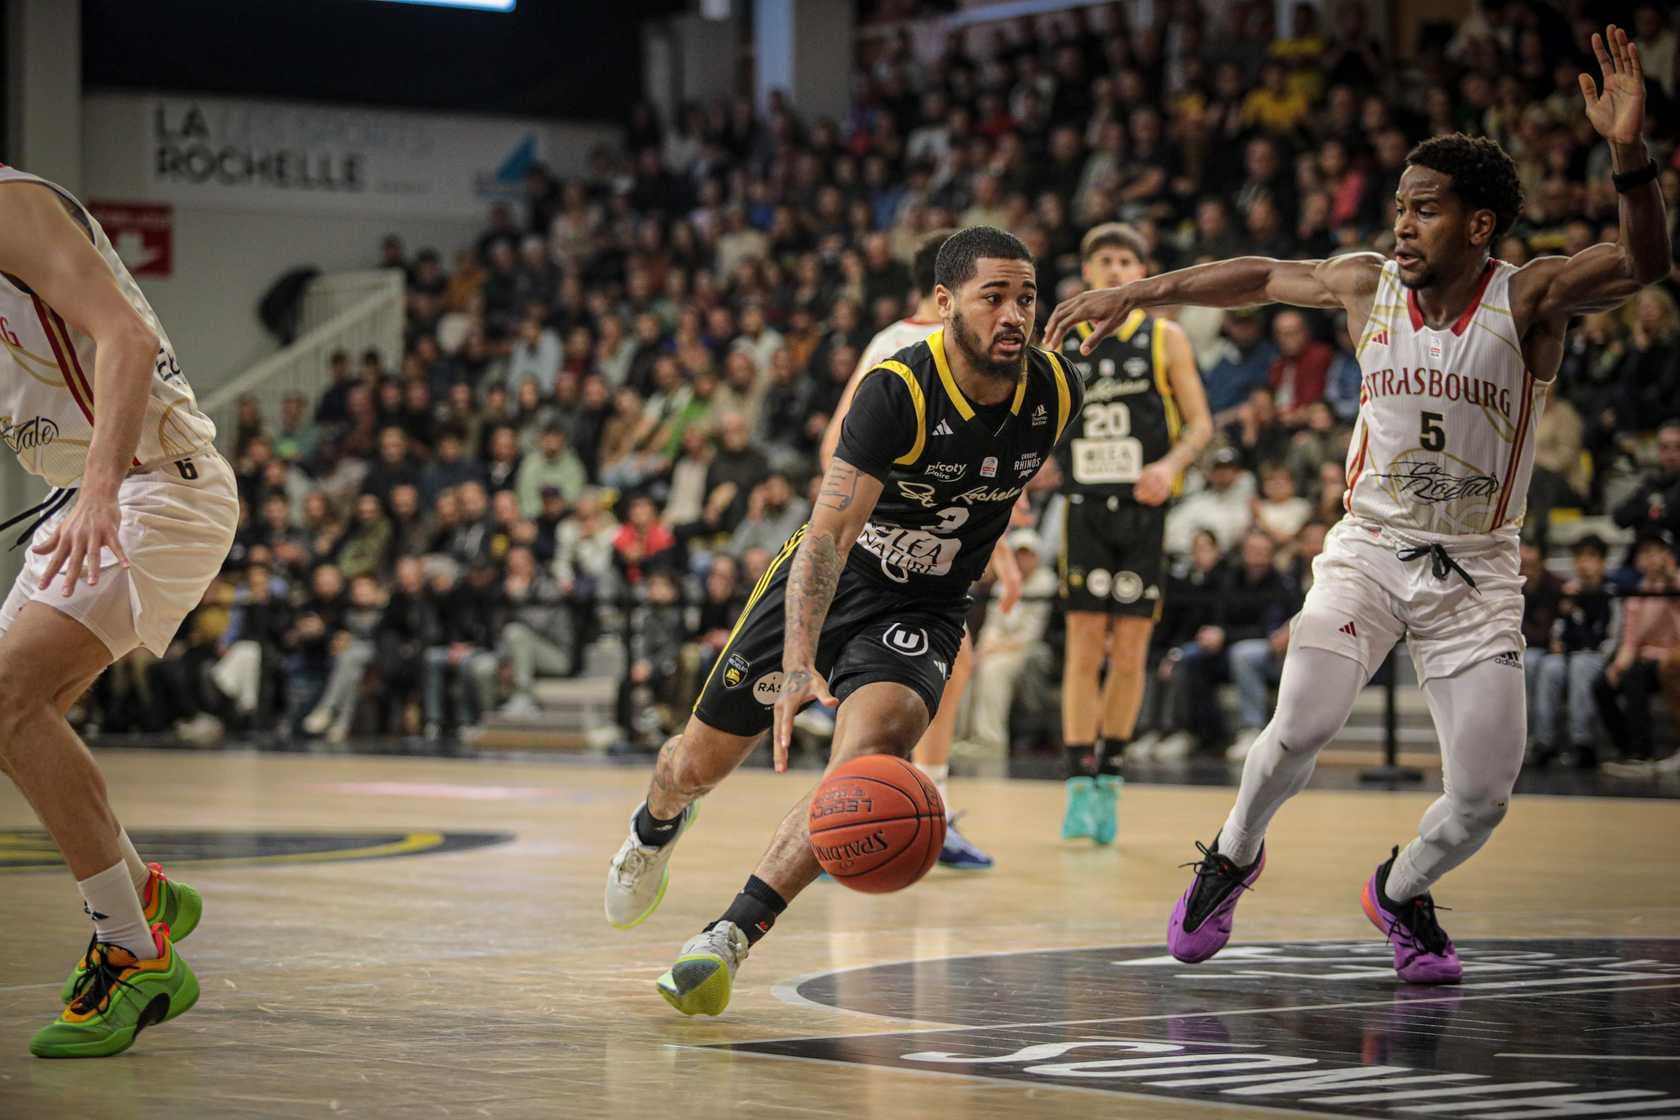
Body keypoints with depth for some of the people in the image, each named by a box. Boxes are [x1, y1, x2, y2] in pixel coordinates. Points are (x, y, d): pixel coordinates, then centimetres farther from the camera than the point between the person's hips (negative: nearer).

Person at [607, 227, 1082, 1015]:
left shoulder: (1055, 394, -14)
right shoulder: (898, 389, -28)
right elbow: (829, 534, -35)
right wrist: (799, 663, -48)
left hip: (923, 610, 2)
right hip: (822, 582, -1)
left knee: (873, 750, -30)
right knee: (699, 763, 12)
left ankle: (728, 939, -25)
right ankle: (656, 826, 52)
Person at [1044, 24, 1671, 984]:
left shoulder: (1527, 300, -14)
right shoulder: (1370, 284, -4)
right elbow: (1261, 275, 13)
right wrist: (1135, 294, 15)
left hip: (1477, 572, -1)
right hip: (1371, 547, 1)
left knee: (1484, 799, -4)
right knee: (1301, 730, -19)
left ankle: (1401, 892, 29)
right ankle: (1234, 857, 12)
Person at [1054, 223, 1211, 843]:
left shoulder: (1165, 338, 4)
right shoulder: (1062, 344, 9)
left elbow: (1199, 424, 2)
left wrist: (1171, 464, -16)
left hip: (1143, 509, -1)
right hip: (1085, 507, 1)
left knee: (1130, 653, 2)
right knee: (1084, 646, -7)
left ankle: (1109, 777, 14)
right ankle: (1080, 783, -6)